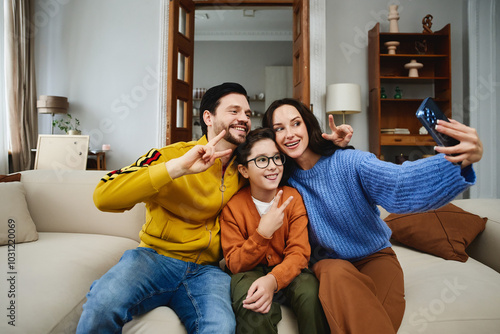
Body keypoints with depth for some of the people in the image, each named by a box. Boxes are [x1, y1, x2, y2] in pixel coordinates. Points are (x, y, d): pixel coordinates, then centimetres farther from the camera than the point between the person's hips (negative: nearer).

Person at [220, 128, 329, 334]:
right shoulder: (233, 207, -11)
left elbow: (299, 253, -12)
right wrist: (263, 233, -29)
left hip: (286, 271, 3)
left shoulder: (292, 198, -7)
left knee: (311, 294, -30)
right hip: (249, 272, -2)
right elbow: (234, 264, -12)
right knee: (254, 310, -36)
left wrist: (273, 279, -34)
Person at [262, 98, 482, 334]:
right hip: (329, 262, 2)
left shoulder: (349, 162, -17)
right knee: (338, 273, -33)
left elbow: (398, 183, -35)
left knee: (385, 313, -30)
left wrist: (457, 163, -52)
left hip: (375, 256, -1)